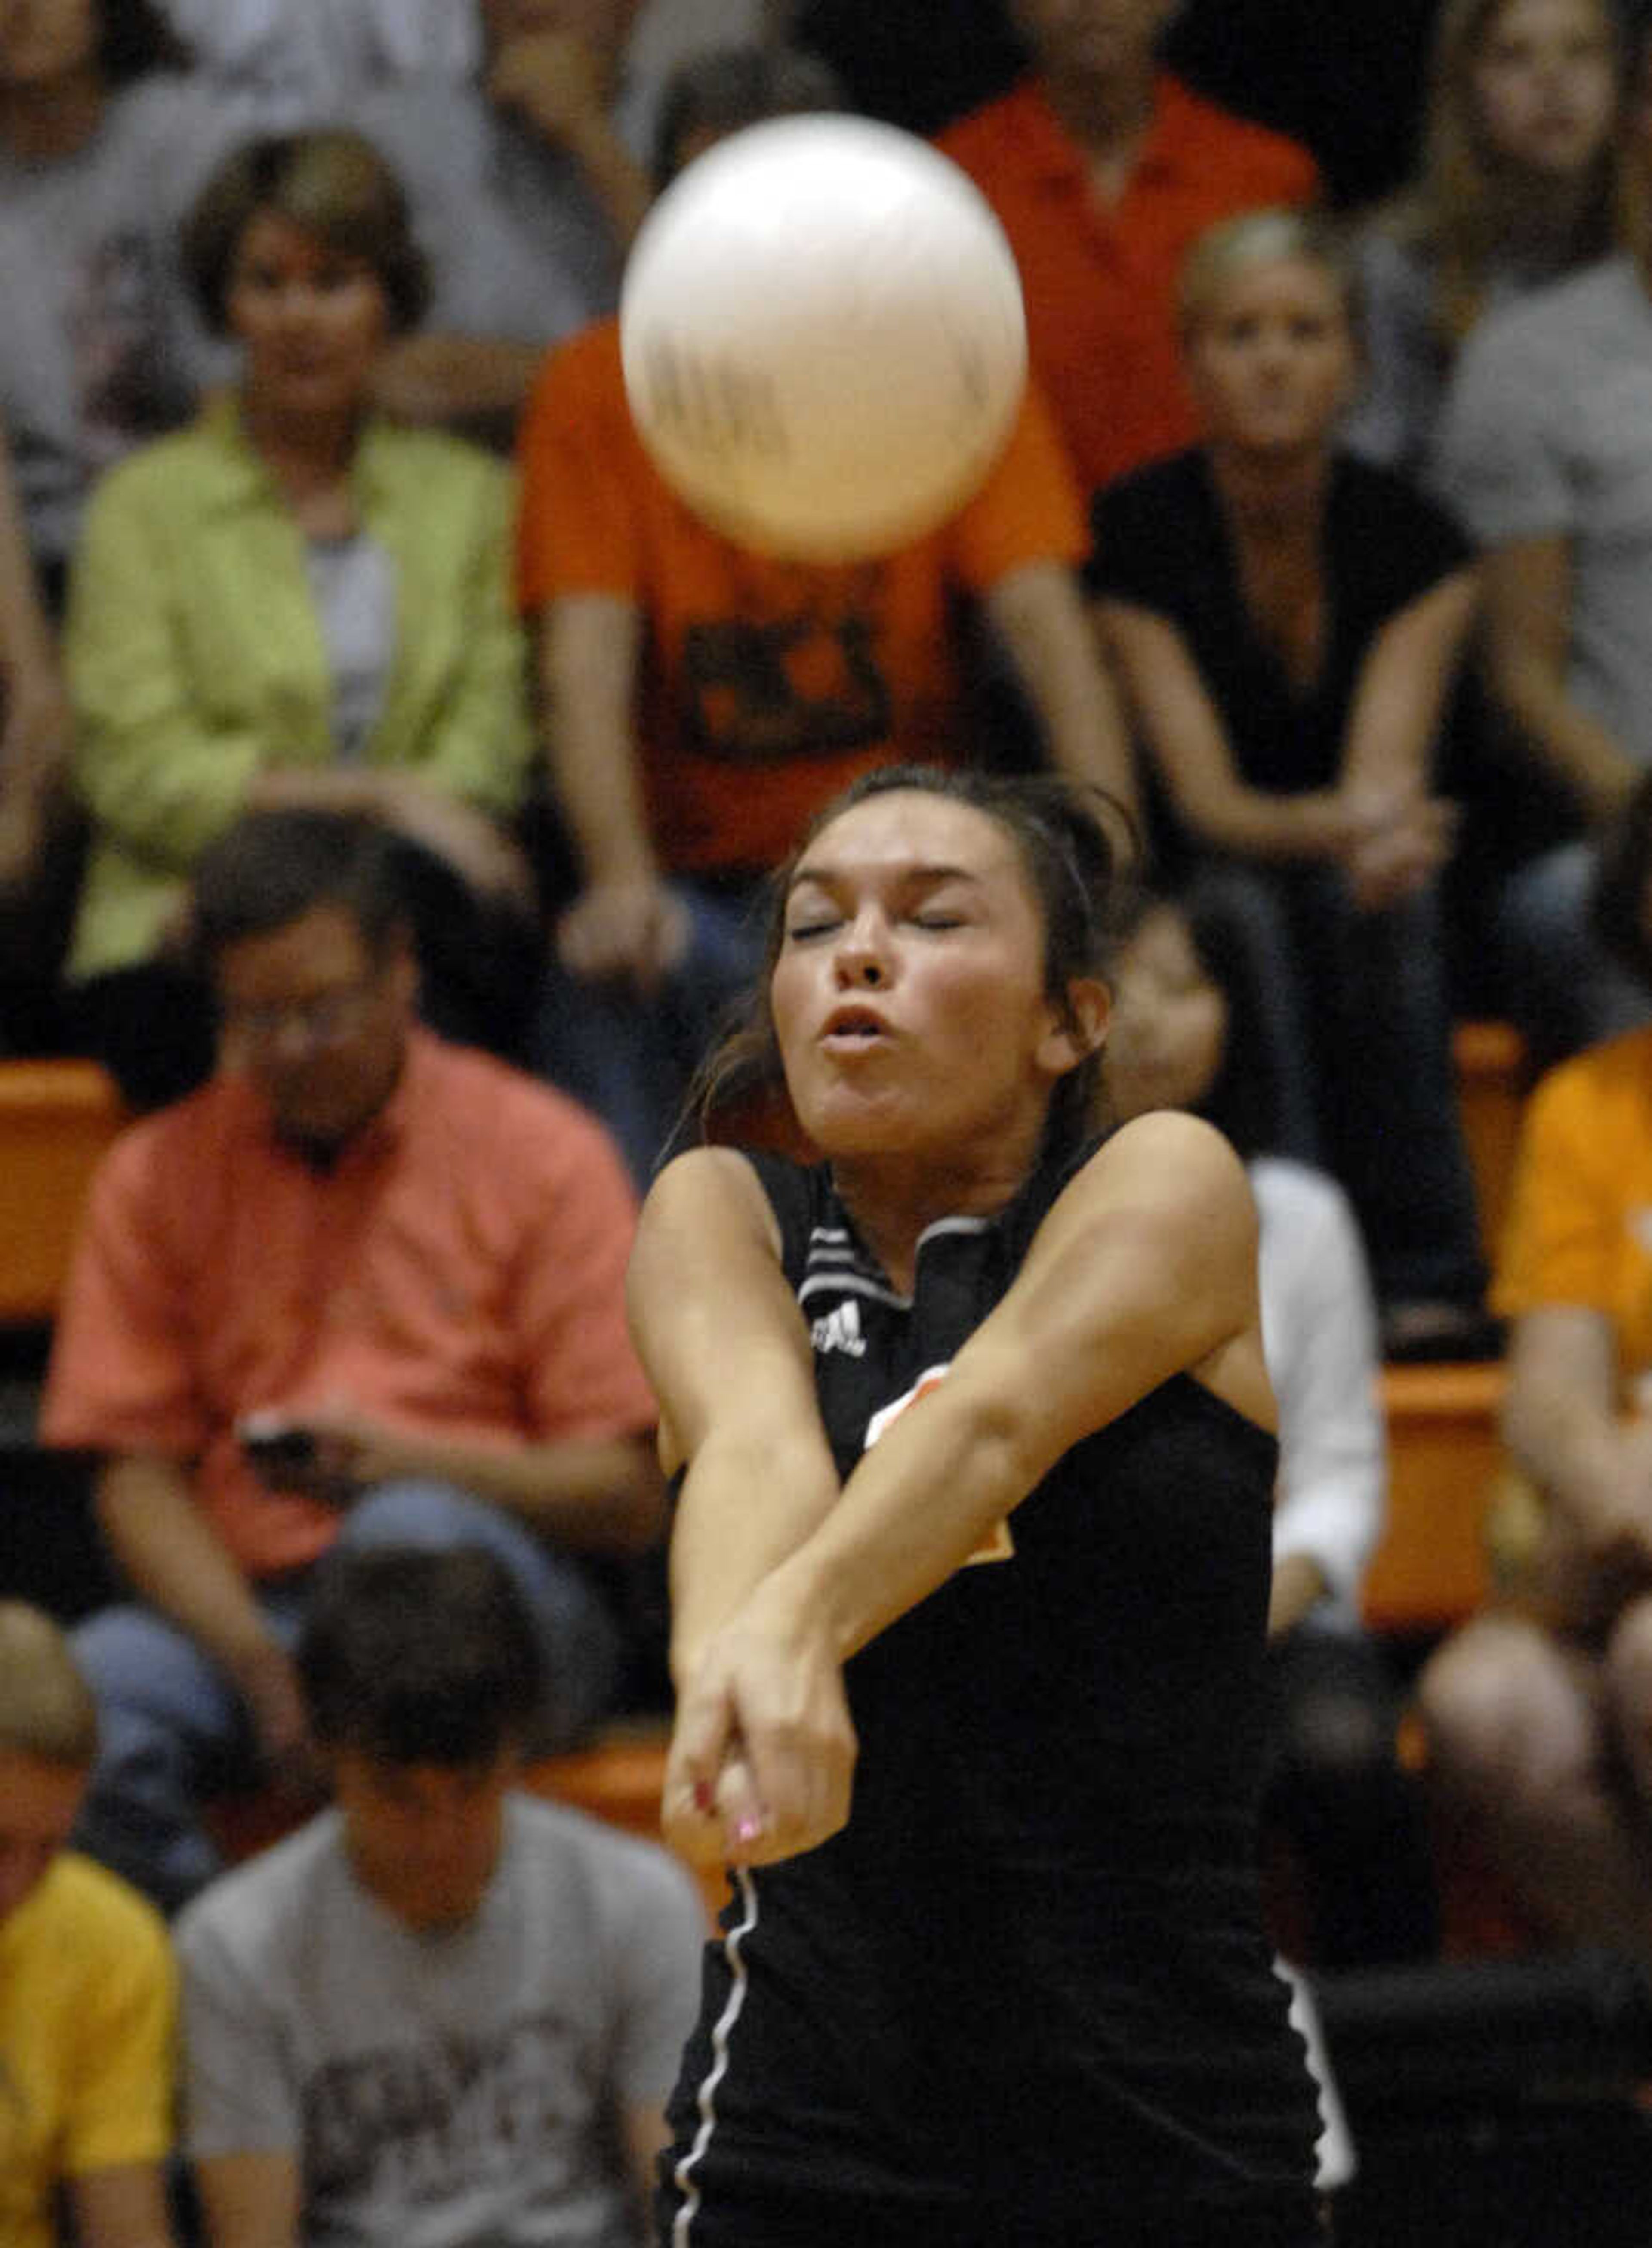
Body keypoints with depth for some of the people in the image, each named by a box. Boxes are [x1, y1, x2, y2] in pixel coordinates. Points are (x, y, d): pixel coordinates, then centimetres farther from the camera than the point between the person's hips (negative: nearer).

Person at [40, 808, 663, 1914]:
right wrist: (259, 1660, -14)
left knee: (411, 1534, -38)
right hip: (249, 1606, 2)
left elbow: (628, 1493, -1)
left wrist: (408, 1462, -19)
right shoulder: (156, 1176, 11)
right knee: (86, 1690, -31)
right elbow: (138, 1478, 5)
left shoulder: (538, 1152, 4)